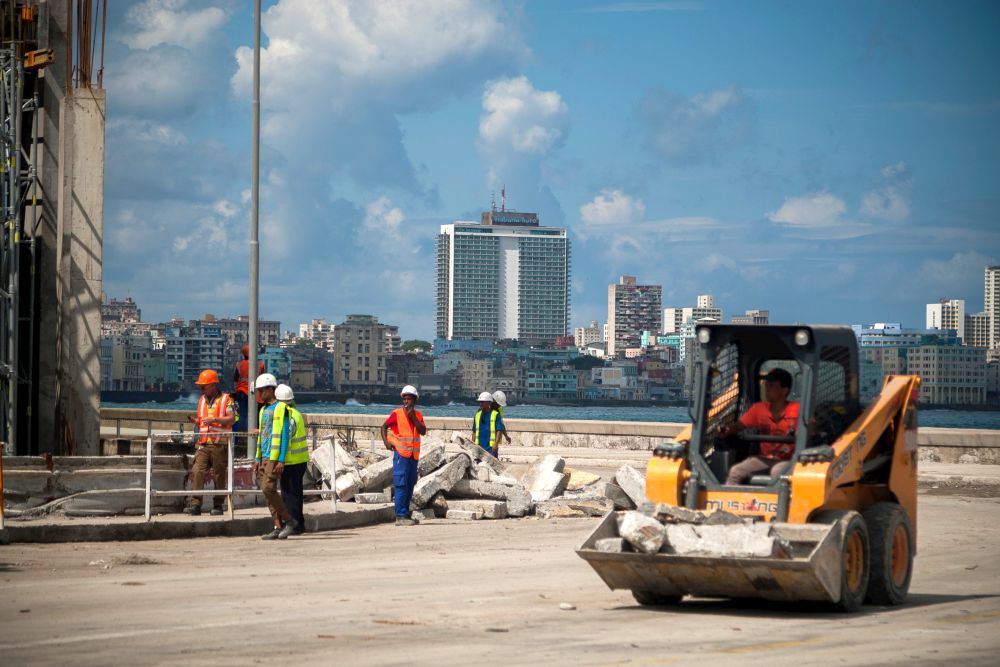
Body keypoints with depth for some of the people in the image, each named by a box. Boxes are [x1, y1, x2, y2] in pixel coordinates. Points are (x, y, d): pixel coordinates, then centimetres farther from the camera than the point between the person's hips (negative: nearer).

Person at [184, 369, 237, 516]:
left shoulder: (226, 399, -1)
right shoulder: (202, 400, 18)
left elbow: (232, 419, -11)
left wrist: (215, 419, -23)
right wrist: (194, 420, 4)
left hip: (219, 444, -5)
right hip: (203, 444, 5)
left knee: (220, 476, 1)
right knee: (197, 472, -9)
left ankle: (218, 505, 9)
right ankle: (195, 504, -11)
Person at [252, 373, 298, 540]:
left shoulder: (280, 408, -9)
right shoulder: (264, 410, 19)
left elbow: (283, 435, -14)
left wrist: (281, 460, -19)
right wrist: (257, 459, 18)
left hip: (274, 457, -9)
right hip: (264, 457, 9)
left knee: (268, 489, -17)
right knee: (267, 491, 5)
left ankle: (289, 521, -8)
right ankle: (278, 528, 5)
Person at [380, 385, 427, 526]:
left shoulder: (418, 415, 9)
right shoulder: (397, 413, -4)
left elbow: (423, 431, -2)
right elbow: (384, 426, 2)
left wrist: (413, 418, -12)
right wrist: (385, 441, -12)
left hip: (413, 455, 6)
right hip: (401, 453, -6)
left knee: (410, 484, 11)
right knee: (401, 484, -10)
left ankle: (405, 513, 20)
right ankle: (400, 516, -13)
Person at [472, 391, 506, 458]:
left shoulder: (496, 415, -4)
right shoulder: (477, 415, 11)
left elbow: (499, 430, -8)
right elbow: (474, 431, 15)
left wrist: (496, 444, -17)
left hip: (491, 447, -5)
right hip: (479, 446, 5)